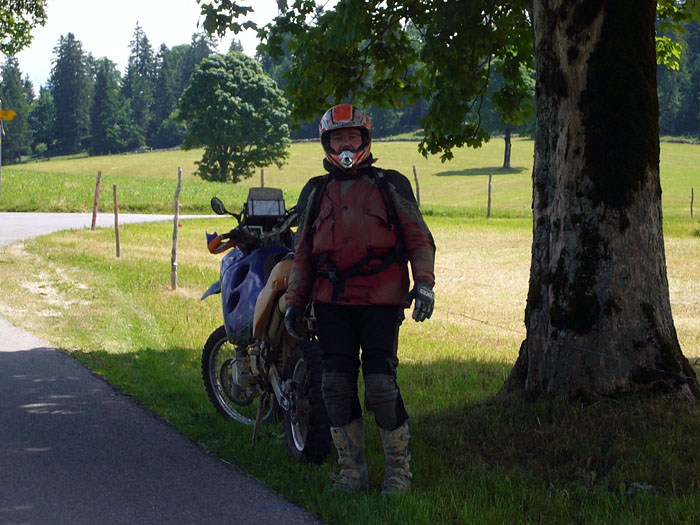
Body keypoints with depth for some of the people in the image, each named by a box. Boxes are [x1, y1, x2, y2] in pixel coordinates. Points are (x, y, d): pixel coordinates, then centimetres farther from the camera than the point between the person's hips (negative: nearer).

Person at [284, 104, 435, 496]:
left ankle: (399, 470, 1)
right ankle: (353, 470, 10)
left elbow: (418, 238, 7)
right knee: (337, 386, -1)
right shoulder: (316, 192, 18)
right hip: (332, 302, 4)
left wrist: (424, 283, -7)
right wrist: (295, 300, 16)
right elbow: (304, 252, 23)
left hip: (381, 300, -4)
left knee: (381, 385, -11)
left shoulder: (391, 185, 8)